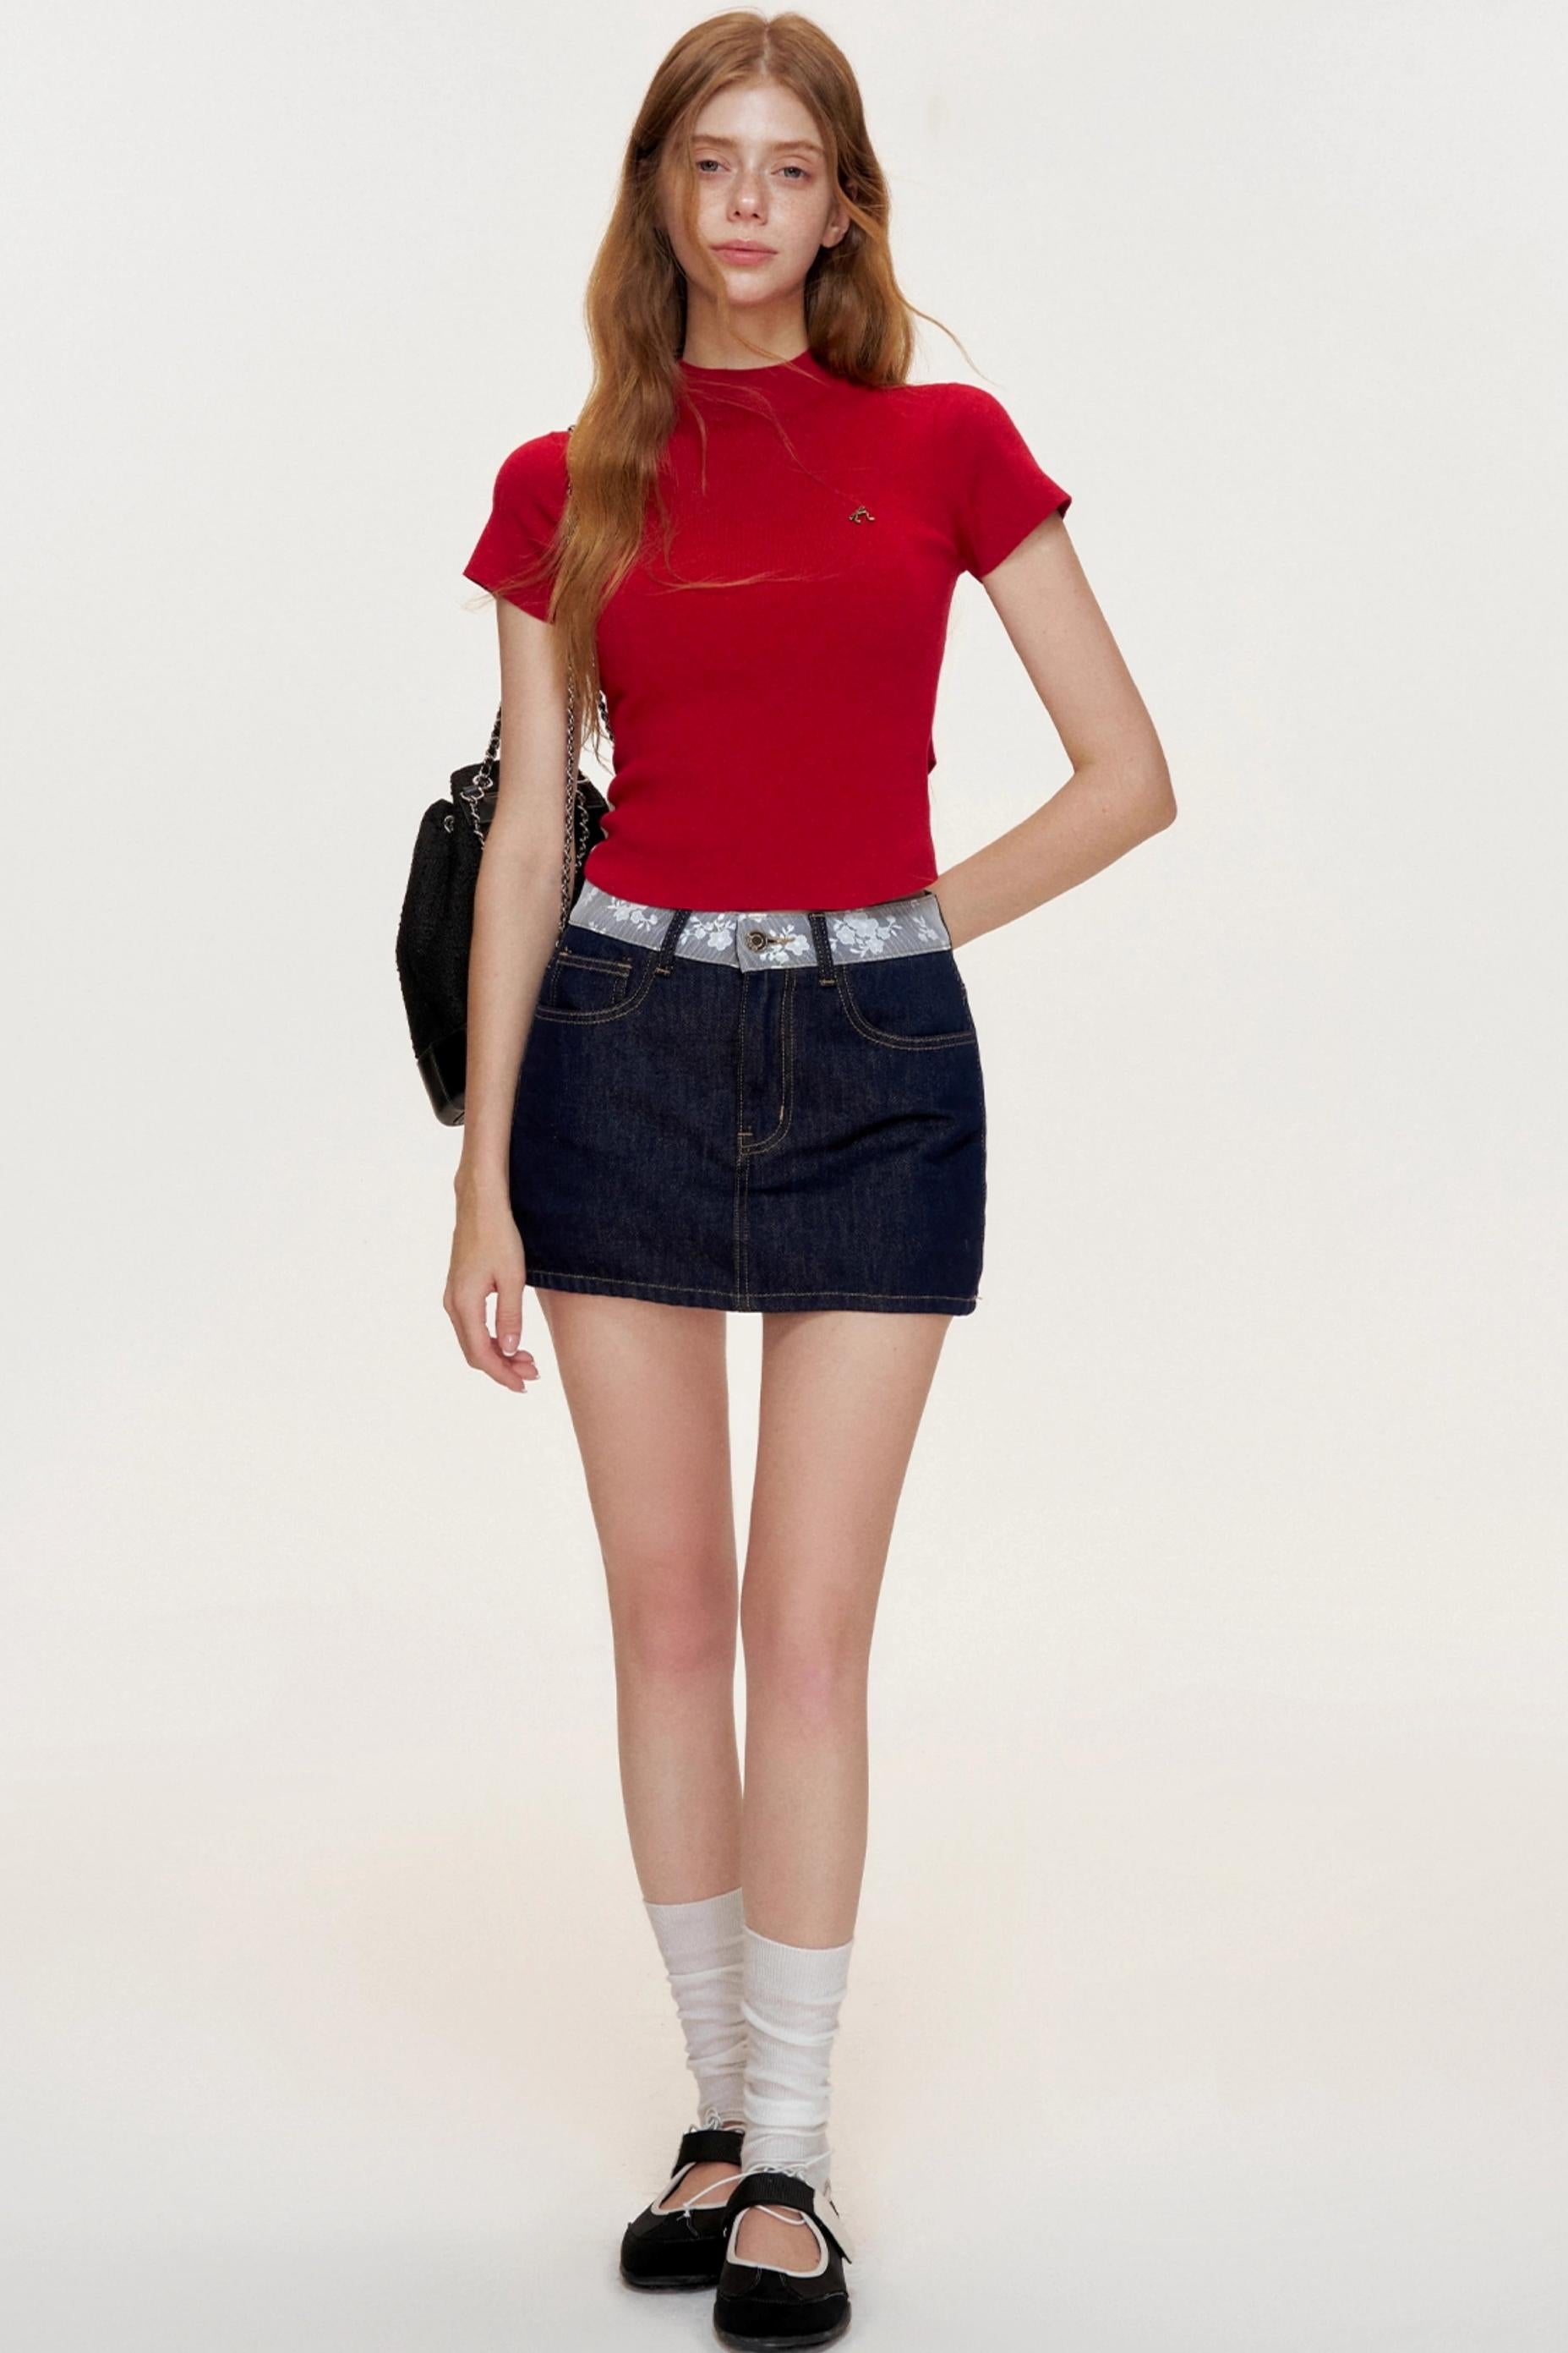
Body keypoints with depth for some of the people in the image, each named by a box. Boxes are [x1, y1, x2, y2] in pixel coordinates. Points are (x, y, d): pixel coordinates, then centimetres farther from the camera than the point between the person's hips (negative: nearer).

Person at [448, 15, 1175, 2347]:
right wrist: (483, 1181, -1)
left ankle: (793, 2155, 9)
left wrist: (904, 926, 1)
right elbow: (524, 842, 3)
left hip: (877, 1059, -1)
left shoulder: (946, 446, 2)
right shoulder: (566, 486, 5)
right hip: (625, 1045, 2)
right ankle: (720, 2105, 20)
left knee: (810, 1621, -2)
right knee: (669, 1607, 6)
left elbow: (1128, 774, 3)